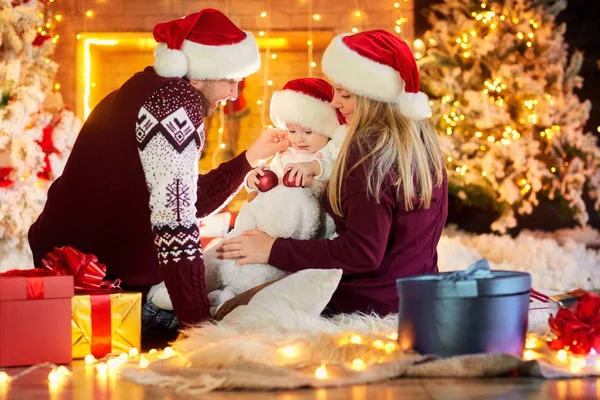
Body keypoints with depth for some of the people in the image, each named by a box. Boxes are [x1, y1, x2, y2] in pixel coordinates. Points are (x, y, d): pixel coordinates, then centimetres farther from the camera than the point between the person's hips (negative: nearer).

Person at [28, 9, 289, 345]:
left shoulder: (155, 93, 15)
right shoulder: (176, 99, -17)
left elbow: (190, 200, 17)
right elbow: (176, 219, -25)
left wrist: (252, 157, 14)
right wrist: (199, 321, -25)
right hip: (95, 280, -10)